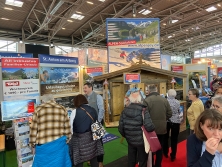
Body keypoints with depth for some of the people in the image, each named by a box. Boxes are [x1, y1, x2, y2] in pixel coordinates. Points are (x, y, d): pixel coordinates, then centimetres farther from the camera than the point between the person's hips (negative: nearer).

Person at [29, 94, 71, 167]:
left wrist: (33, 145, 11)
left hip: (44, 145, -1)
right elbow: (67, 128, 8)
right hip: (59, 143, 2)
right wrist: (66, 140, 19)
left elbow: (34, 129, 2)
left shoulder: (38, 109, 1)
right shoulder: (62, 109, 6)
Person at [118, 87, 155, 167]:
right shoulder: (143, 110, -19)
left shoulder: (125, 110, -5)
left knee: (131, 161, 22)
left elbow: (120, 127, -4)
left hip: (130, 141, 4)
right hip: (141, 141, -4)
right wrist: (153, 127, -7)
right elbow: (149, 127, -29)